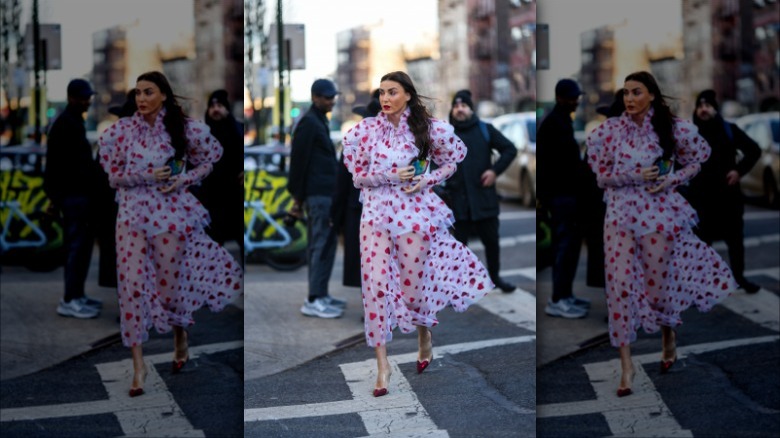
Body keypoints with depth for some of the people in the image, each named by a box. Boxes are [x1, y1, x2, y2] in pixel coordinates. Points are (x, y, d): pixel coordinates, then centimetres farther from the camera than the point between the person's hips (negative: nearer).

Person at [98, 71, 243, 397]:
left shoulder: (182, 128, -2)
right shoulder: (121, 130, 0)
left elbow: (209, 160, 9)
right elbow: (113, 176, 1)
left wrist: (183, 180, -7)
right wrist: (147, 176, -14)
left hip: (170, 214, -1)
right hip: (132, 215, 1)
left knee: (169, 283, 6)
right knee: (132, 285, -6)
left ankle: (181, 340, 37)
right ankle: (138, 363, 0)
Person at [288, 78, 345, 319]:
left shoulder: (318, 121, 19)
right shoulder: (309, 123, -11)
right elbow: (298, 161, -14)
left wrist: (299, 196, 19)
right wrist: (298, 197, -13)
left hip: (324, 193, 10)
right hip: (320, 193, -10)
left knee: (319, 245, 13)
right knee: (323, 245, -10)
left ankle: (320, 295, 19)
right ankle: (314, 300, -8)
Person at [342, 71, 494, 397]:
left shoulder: (427, 129, -3)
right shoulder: (365, 130, 0)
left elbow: (453, 161, 8)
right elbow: (358, 177, 2)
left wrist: (426, 180, -9)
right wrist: (390, 176, -14)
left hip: (413, 213, -1)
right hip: (376, 213, 1)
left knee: (413, 284, 5)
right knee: (375, 284, -8)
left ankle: (425, 339, 38)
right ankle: (382, 363, -1)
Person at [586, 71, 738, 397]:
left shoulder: (671, 129, -3)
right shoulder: (609, 130, -1)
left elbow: (697, 160, 8)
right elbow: (601, 177, 0)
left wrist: (671, 180, -9)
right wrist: (635, 176, -15)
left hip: (658, 214, -1)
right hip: (620, 215, 1)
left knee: (658, 284, 6)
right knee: (619, 285, -7)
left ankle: (669, 339, 38)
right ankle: (626, 364, -1)